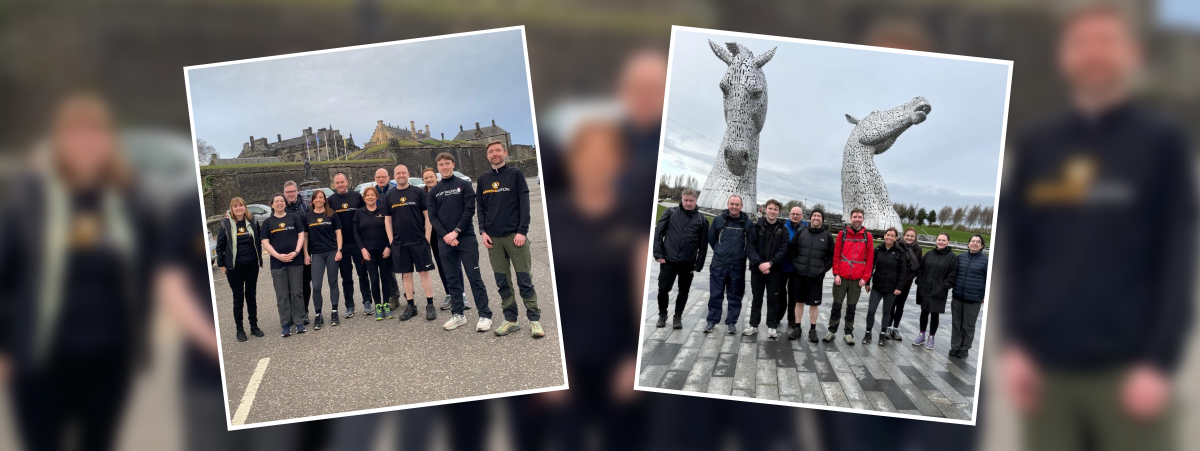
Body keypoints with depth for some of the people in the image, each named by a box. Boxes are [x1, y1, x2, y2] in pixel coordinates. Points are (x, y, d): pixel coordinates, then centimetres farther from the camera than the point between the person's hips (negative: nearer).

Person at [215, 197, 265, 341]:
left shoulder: (253, 221, 2)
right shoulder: (226, 224, -3)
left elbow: (258, 242, 11)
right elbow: (220, 245, 2)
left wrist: (259, 259, 7)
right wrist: (221, 264, 1)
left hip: (252, 266, 2)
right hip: (234, 268, -2)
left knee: (252, 296, 11)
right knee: (238, 298, 3)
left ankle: (254, 326, 21)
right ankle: (239, 328, 11)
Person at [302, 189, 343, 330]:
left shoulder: (332, 214, 2)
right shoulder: (307, 216, 5)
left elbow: (338, 233, 3)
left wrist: (339, 250, -5)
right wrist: (306, 254, 2)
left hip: (332, 252, 0)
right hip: (316, 254, 0)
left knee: (333, 282, 7)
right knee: (316, 286, -6)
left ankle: (334, 312, 16)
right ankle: (318, 316, 2)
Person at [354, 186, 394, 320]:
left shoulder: (383, 211, 2)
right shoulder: (359, 213, 7)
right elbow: (356, 233, 5)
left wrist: (389, 247, -7)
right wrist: (362, 249, -5)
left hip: (384, 250, 0)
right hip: (368, 251, 1)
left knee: (385, 277, 2)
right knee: (374, 279, -4)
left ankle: (386, 305, 11)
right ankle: (377, 306, 4)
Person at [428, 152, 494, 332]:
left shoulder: (464, 185, 3)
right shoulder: (434, 192, 12)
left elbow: (469, 210, -6)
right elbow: (432, 217, 5)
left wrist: (456, 232, -13)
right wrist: (445, 236, -10)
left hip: (466, 238, -4)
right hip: (445, 241, 4)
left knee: (474, 277, -6)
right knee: (452, 279, 6)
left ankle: (485, 315, -5)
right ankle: (457, 315, 13)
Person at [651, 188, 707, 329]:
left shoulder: (701, 219, 3)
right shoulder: (671, 212, 2)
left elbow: (703, 244, 3)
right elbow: (658, 232, 0)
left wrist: (698, 265, -3)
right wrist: (658, 254, -9)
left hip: (688, 263, 1)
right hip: (668, 260, -1)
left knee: (684, 291, 8)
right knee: (663, 289, 1)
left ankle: (677, 317, 23)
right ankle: (662, 315, 23)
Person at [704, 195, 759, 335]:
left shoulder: (747, 223, 2)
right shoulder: (718, 220, 2)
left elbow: (751, 245, -1)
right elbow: (711, 239, 11)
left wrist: (756, 261, -14)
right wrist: (720, 252, 9)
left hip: (738, 266, 1)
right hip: (719, 265, 0)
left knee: (735, 296, 7)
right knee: (715, 295, 2)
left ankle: (731, 322, 16)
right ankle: (712, 320, 11)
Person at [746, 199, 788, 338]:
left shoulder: (782, 230, 3)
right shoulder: (757, 227, 3)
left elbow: (783, 251, -5)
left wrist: (770, 263, -17)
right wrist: (759, 264, -14)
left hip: (774, 270, -1)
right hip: (757, 269, 1)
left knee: (773, 299, 3)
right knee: (756, 298, 8)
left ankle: (772, 326, 10)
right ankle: (754, 325, 16)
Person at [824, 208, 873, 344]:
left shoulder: (867, 236, 3)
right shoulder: (842, 234, 3)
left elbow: (869, 259, 3)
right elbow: (836, 255, 3)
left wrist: (865, 278, -3)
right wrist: (836, 274, -5)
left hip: (857, 279, 0)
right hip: (841, 277, 0)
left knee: (851, 307, 6)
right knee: (837, 305, 5)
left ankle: (849, 333, 13)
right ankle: (832, 331, 15)